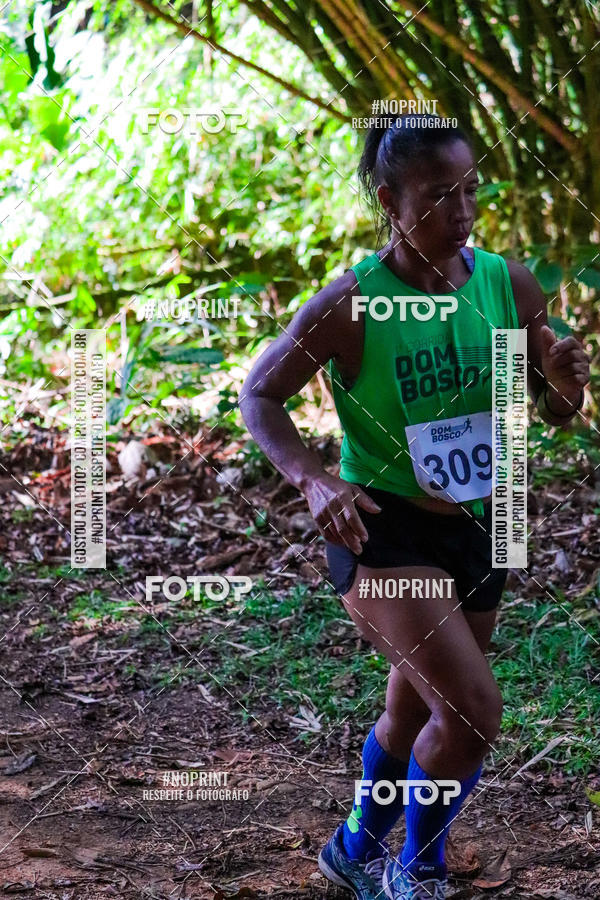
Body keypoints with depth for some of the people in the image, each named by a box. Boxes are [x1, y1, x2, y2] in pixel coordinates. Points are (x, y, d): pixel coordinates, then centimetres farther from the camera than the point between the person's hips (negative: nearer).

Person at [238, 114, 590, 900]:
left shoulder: (509, 284, -6)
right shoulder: (350, 306, -19)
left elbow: (556, 414, 5)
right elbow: (260, 396, -9)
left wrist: (566, 383, -18)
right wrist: (314, 481, -24)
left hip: (477, 533, 5)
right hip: (383, 533, -5)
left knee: (415, 710, 21)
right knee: (474, 710, -18)